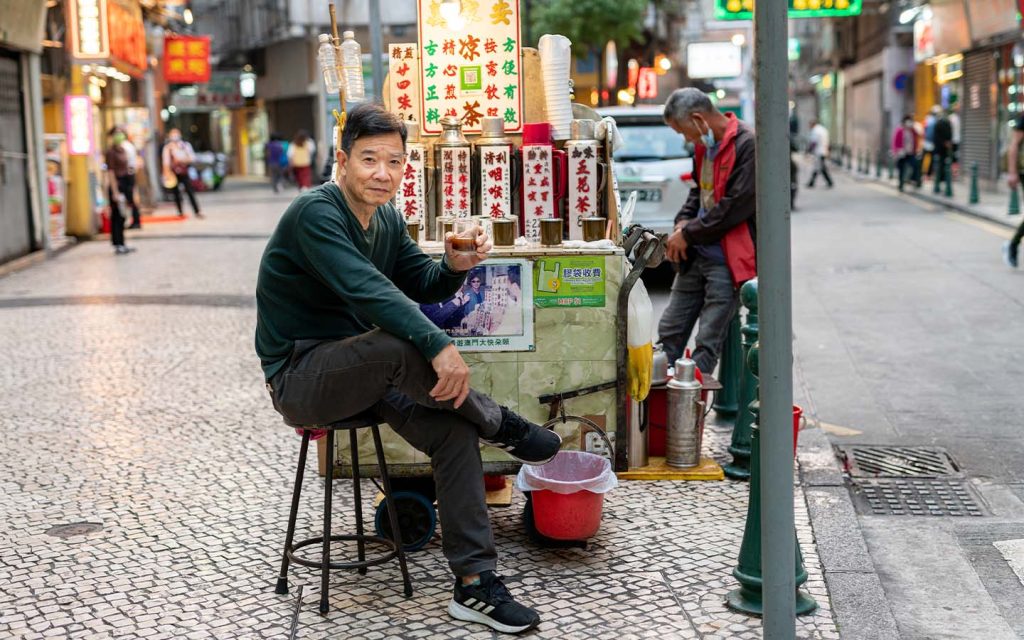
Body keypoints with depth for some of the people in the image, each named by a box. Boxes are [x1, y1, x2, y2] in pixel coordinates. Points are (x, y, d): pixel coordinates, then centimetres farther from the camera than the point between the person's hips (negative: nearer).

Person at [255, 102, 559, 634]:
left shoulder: (387, 219, 8)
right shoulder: (316, 213, -20)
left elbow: (423, 286, 12)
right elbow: (368, 290, -33)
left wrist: (455, 266, -11)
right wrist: (438, 345, -41)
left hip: (360, 371, 8)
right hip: (299, 378, -8)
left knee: (453, 428, -13)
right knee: (402, 342, -35)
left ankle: (474, 583, -9)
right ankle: (501, 427, -11)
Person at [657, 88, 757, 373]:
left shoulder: (748, 146, -15)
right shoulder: (704, 146, 13)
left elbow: (734, 207, -19)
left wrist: (688, 234, -11)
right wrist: (683, 221, 7)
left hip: (727, 260, -9)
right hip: (695, 254, 9)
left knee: (708, 343, -6)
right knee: (669, 333, 8)